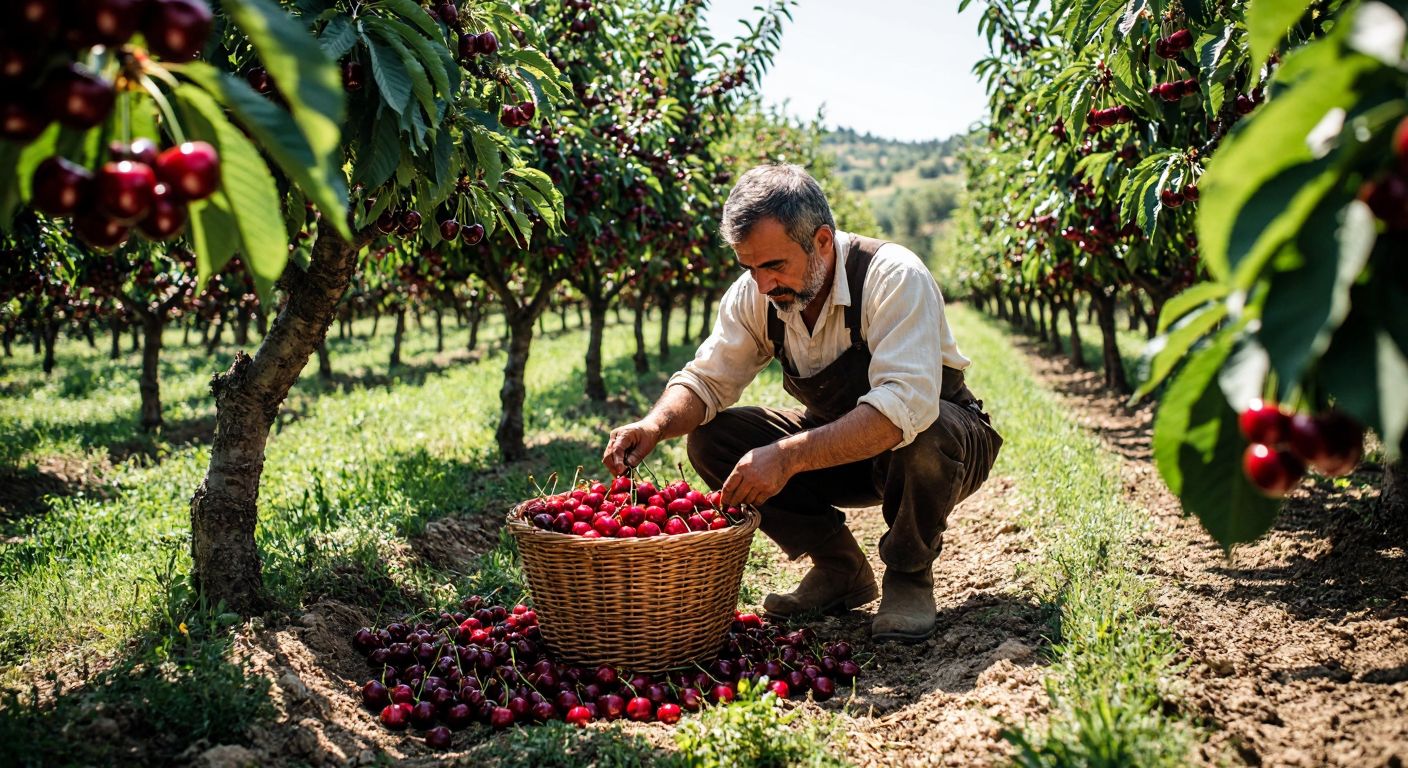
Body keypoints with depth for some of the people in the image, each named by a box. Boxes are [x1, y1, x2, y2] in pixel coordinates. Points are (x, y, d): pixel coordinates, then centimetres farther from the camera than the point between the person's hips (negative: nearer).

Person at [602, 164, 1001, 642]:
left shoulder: (894, 278, -30)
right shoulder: (754, 294, -12)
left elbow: (905, 407, -42)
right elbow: (707, 379, -5)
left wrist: (788, 457, -49)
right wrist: (656, 424, -28)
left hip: (943, 432, -5)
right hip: (836, 444, 6)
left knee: (916, 440, -40)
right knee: (711, 439, -13)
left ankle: (909, 575, -8)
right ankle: (840, 570, 2)